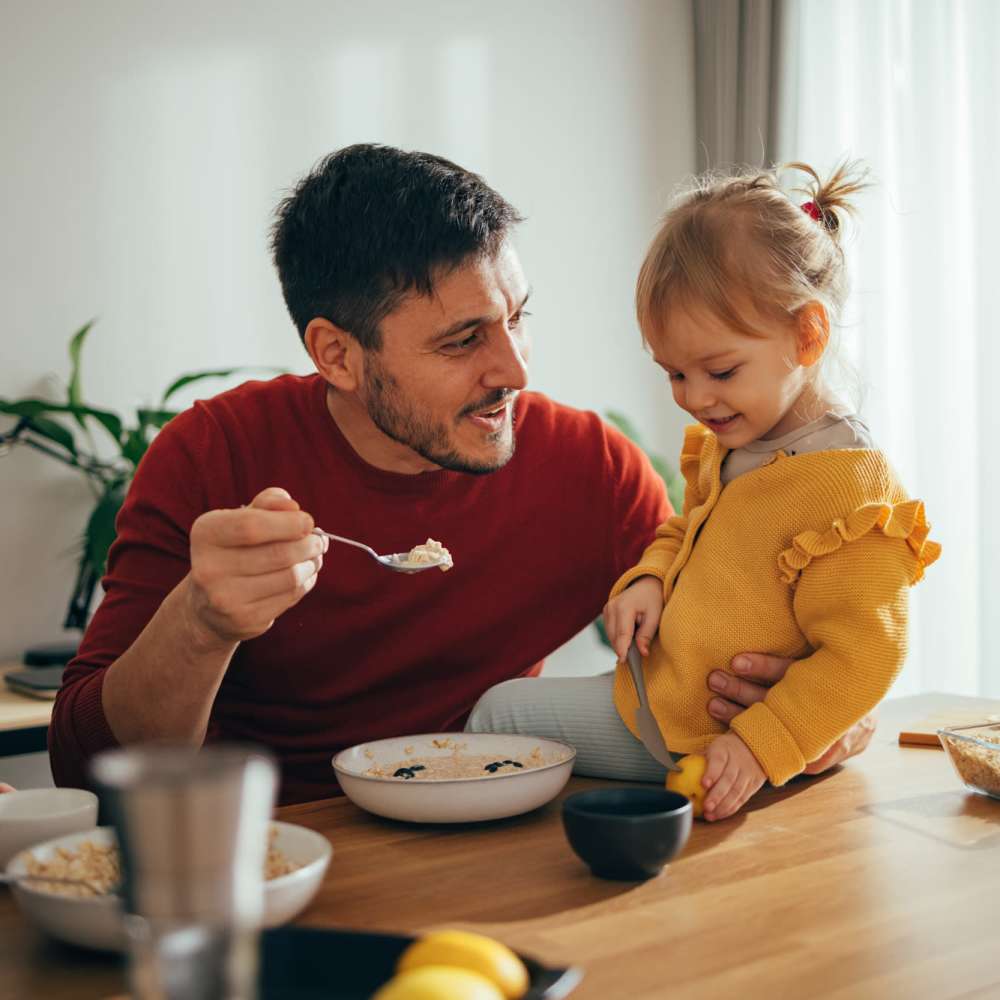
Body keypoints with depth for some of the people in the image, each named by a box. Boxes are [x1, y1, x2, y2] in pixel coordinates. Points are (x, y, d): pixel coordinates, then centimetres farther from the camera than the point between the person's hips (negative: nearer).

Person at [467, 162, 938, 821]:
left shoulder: (851, 493, -24)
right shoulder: (723, 447, 3)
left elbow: (861, 656, -24)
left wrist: (760, 746, -30)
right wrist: (649, 579, -2)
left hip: (706, 741, -9)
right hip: (664, 689, 9)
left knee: (501, 711, -1)